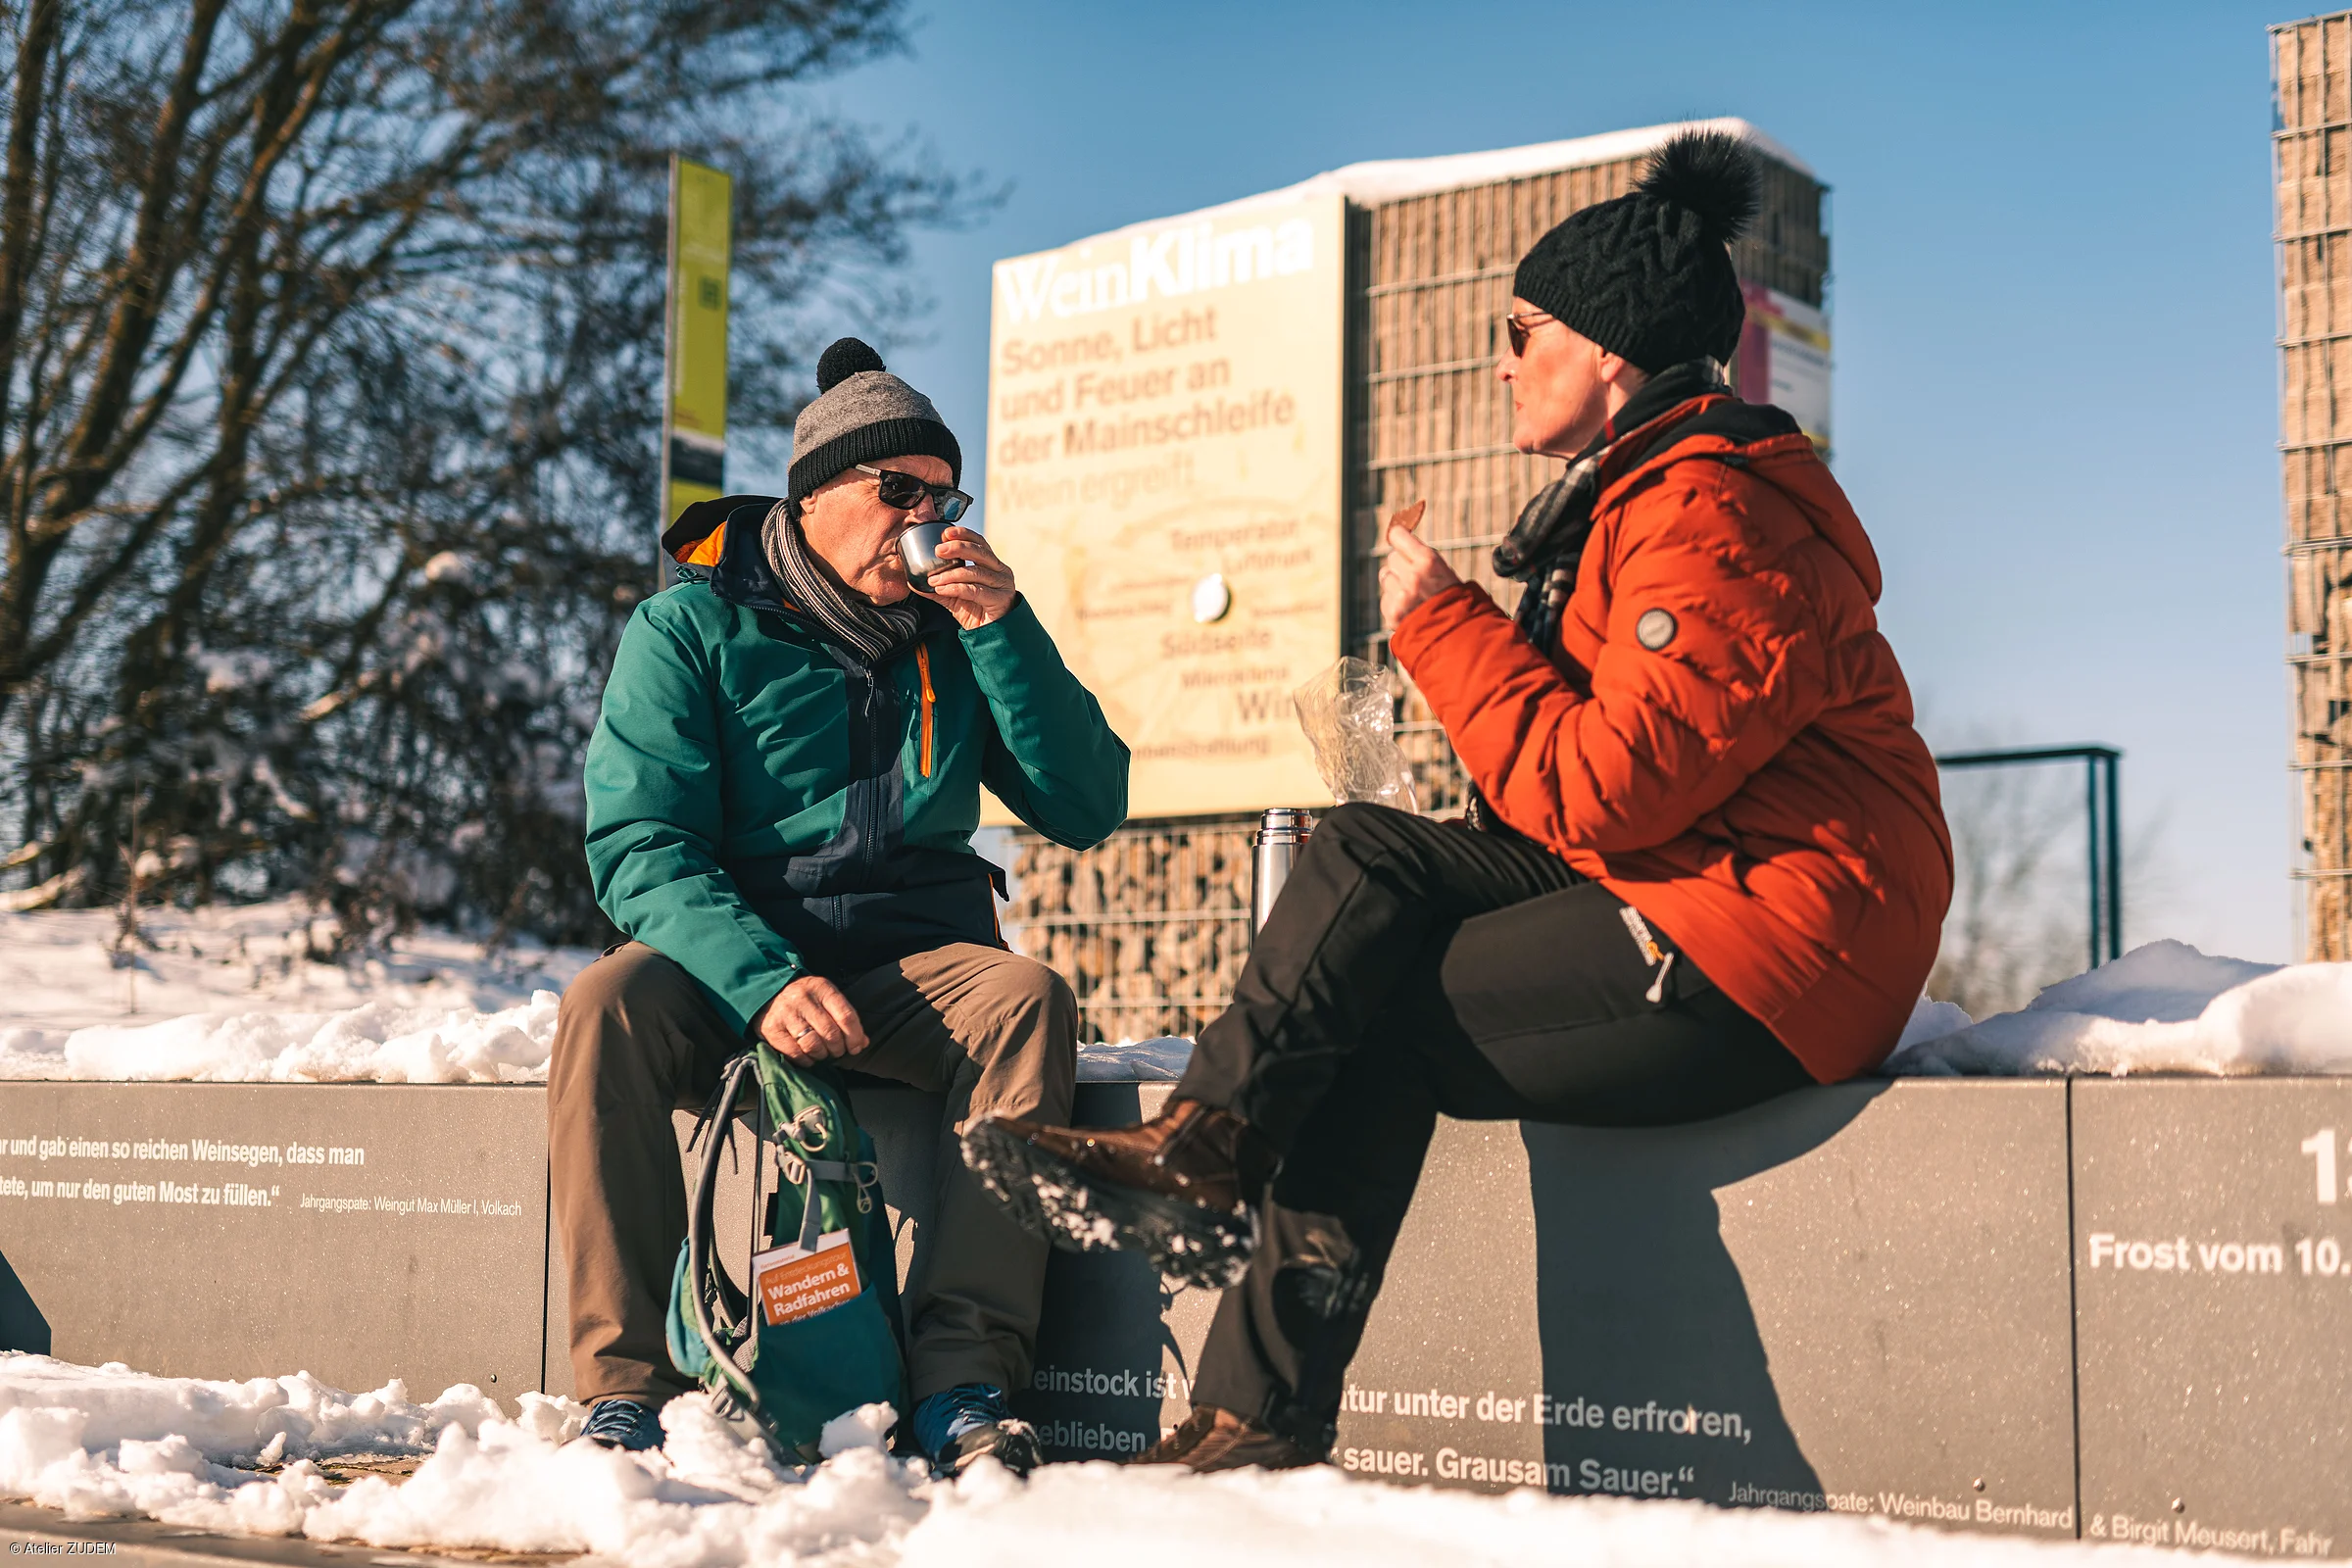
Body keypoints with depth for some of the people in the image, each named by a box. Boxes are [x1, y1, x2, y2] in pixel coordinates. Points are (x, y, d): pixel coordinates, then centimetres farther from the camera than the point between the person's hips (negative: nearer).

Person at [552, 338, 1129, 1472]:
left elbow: (1088, 810, 2)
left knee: (1027, 996, -29)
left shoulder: (954, 634, 11)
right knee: (606, 1004, -32)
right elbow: (639, 846, -10)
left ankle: (962, 1377, -32)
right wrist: (762, 981, -27)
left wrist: (1002, 630, -8)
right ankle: (628, 1382, -29)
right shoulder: (688, 628, 1)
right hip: (724, 969, -2)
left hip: (911, 965, 2)